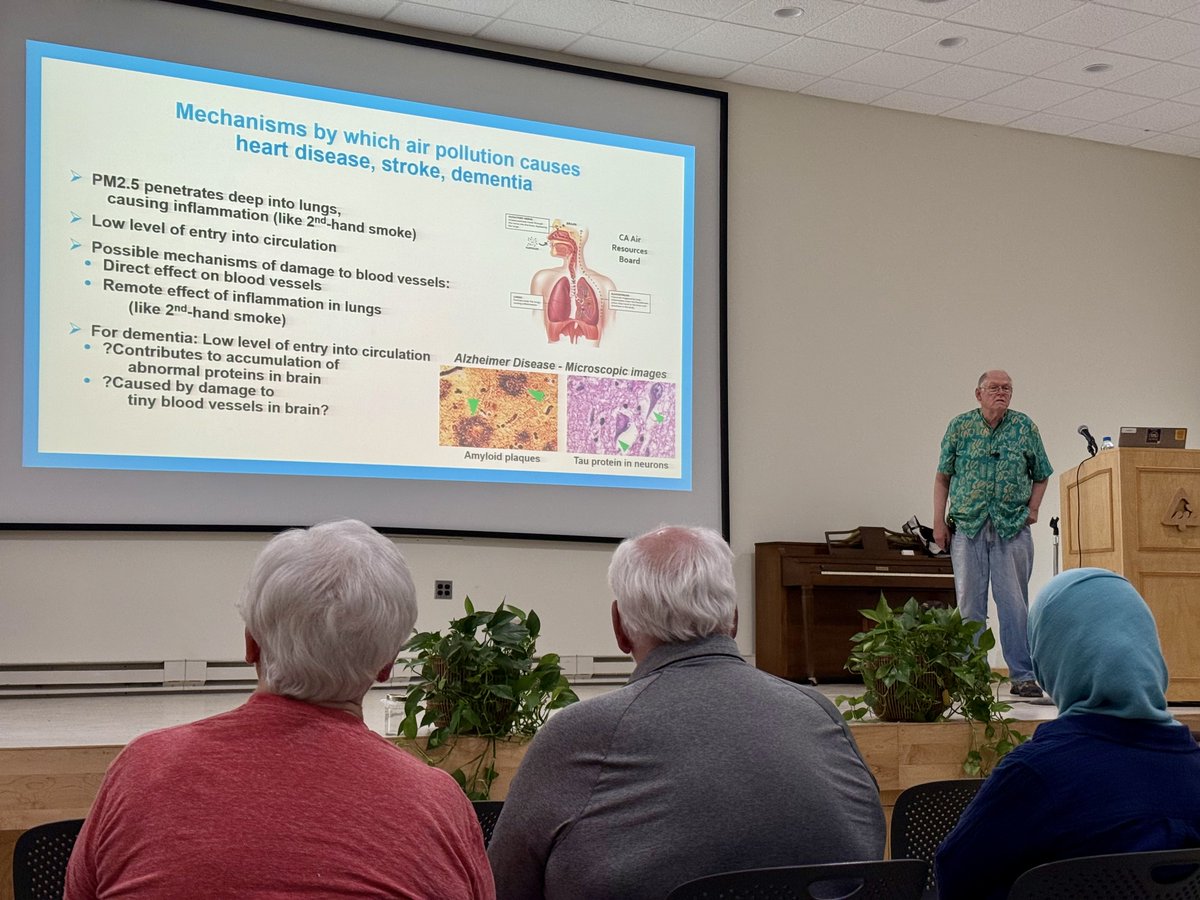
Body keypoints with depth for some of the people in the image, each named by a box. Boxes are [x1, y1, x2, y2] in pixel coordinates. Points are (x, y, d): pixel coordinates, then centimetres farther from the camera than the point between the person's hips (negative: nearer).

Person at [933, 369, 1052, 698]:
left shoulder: (1024, 427, 7)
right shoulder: (960, 426, 5)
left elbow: (1041, 475, 15)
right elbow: (942, 477, 7)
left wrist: (1033, 509, 2)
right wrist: (939, 521, 2)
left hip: (1012, 527, 0)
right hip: (967, 526, 0)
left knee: (1014, 603, -1)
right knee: (969, 603, 3)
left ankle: (1023, 676, 4)